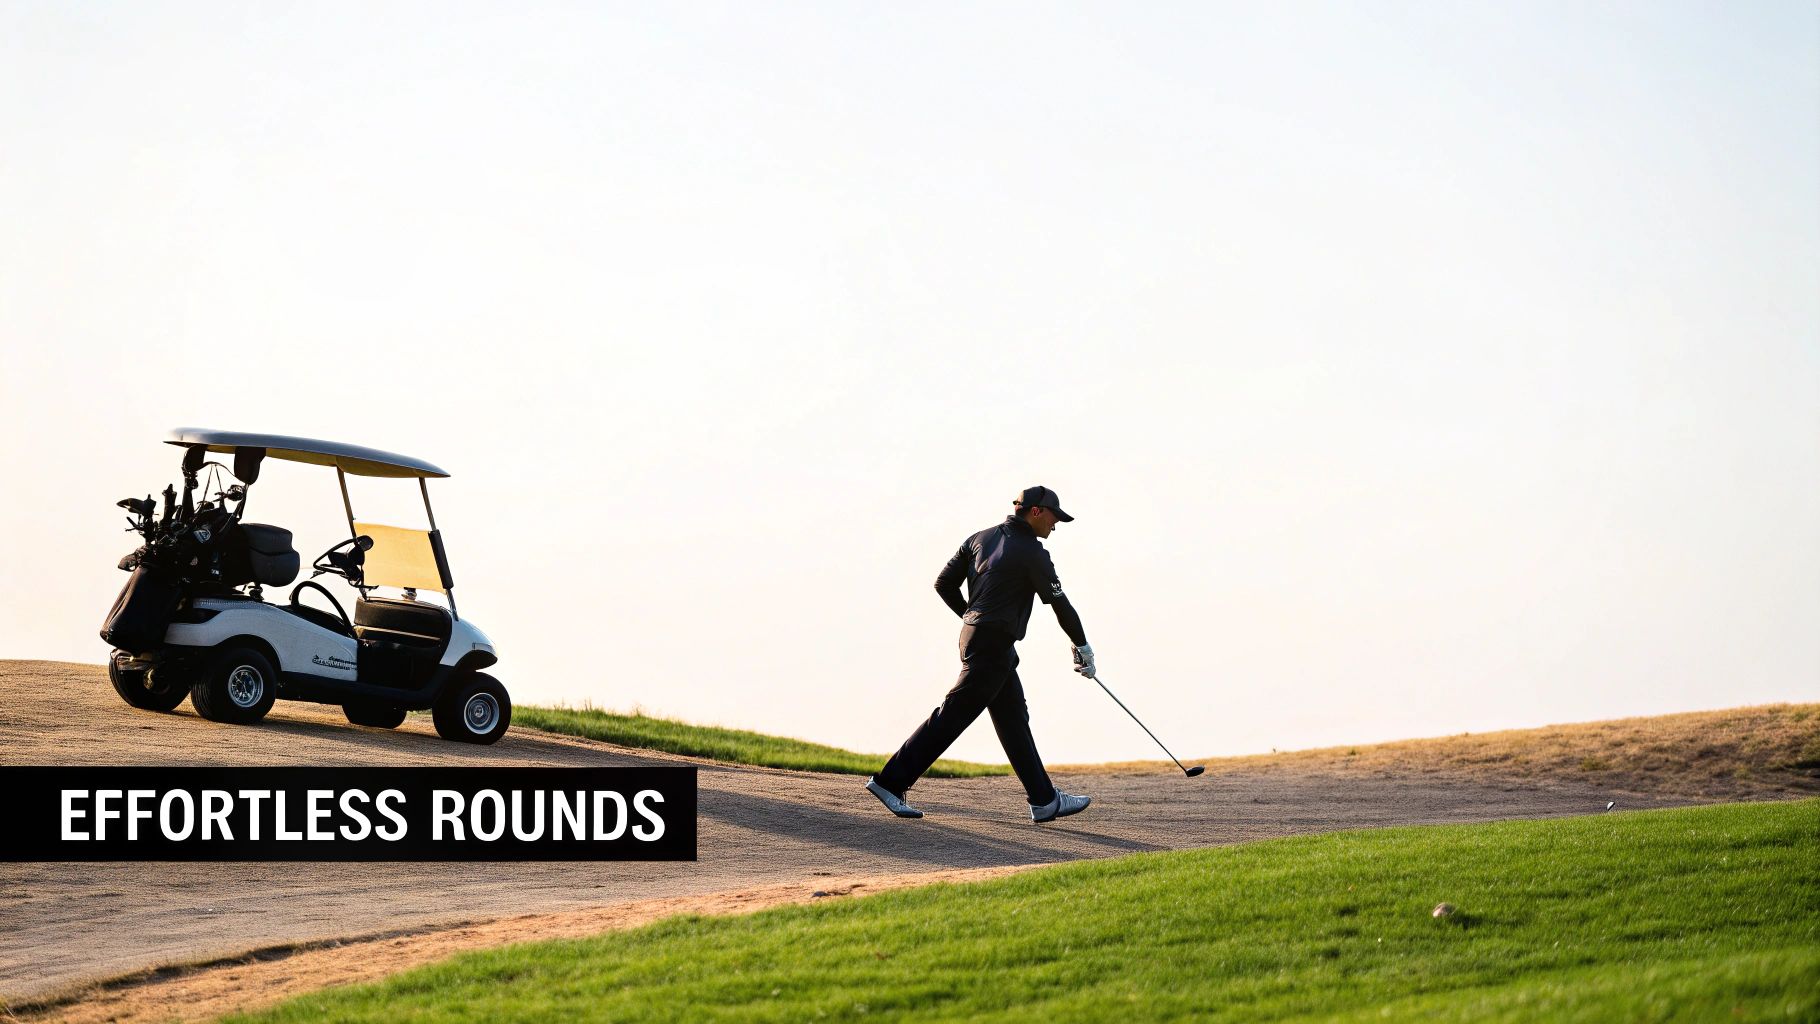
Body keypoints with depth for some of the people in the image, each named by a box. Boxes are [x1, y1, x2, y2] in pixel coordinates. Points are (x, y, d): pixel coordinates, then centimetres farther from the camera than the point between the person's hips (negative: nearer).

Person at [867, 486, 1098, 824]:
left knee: (1015, 719, 12)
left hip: (973, 633, 9)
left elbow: (944, 584, 10)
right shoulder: (1031, 552, -10)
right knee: (952, 716, -7)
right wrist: (1082, 646, 7)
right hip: (994, 645, -9)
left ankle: (1044, 800, 16)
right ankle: (891, 781, -6)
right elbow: (1060, 604, -6)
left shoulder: (980, 538, 10)